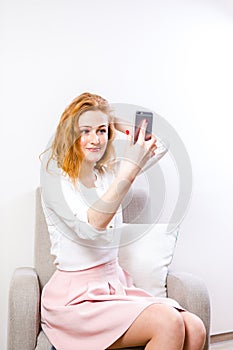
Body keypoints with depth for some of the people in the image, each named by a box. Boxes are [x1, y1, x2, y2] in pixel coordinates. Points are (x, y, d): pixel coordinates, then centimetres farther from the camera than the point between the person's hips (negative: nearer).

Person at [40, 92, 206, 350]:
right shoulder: (56, 177, -8)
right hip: (77, 297, -6)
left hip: (116, 285, 6)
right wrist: (130, 167, -28)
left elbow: (163, 147, 23)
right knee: (168, 323, -27)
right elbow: (90, 227, -25)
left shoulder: (109, 173, 11)